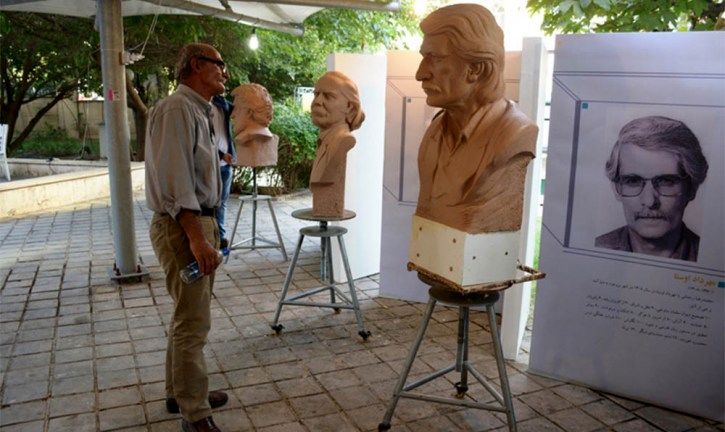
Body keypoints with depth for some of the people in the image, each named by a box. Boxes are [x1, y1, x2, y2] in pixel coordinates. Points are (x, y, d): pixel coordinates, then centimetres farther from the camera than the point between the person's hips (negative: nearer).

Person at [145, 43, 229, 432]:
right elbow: (174, 179, -23)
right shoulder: (177, 109, -14)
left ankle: (180, 392, 33)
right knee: (192, 323, -4)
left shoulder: (199, 111, 17)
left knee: (189, 316, 18)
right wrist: (196, 237, -26)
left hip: (200, 223, 10)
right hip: (182, 227, -10)